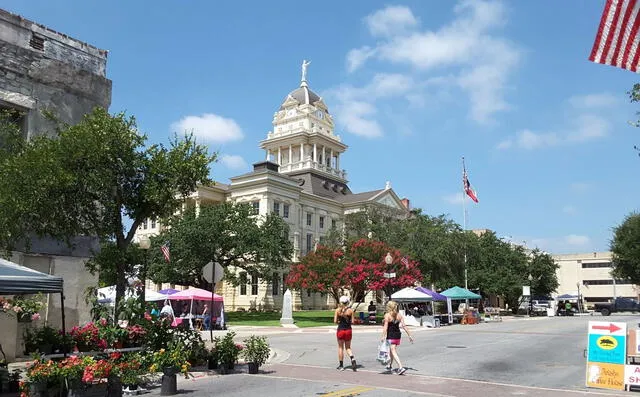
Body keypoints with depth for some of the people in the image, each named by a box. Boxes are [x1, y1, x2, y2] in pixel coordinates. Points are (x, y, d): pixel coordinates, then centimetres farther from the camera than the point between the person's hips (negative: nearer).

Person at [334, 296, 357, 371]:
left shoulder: (338, 310, -5)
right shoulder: (350, 310, -4)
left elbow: (335, 321, -8)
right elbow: (352, 321, -5)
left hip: (340, 329, -1)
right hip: (348, 330, 1)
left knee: (340, 347, 10)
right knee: (348, 347, 14)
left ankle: (341, 365, 14)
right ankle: (352, 359, -14)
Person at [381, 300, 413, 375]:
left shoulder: (387, 315, -10)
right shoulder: (399, 315, 5)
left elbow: (385, 327, -17)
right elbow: (404, 326, 1)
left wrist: (383, 336, -19)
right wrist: (409, 335, 4)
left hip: (390, 335, -6)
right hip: (398, 335, 6)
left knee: (393, 351, -6)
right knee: (391, 350, 23)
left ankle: (401, 367, -21)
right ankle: (390, 365, 38)